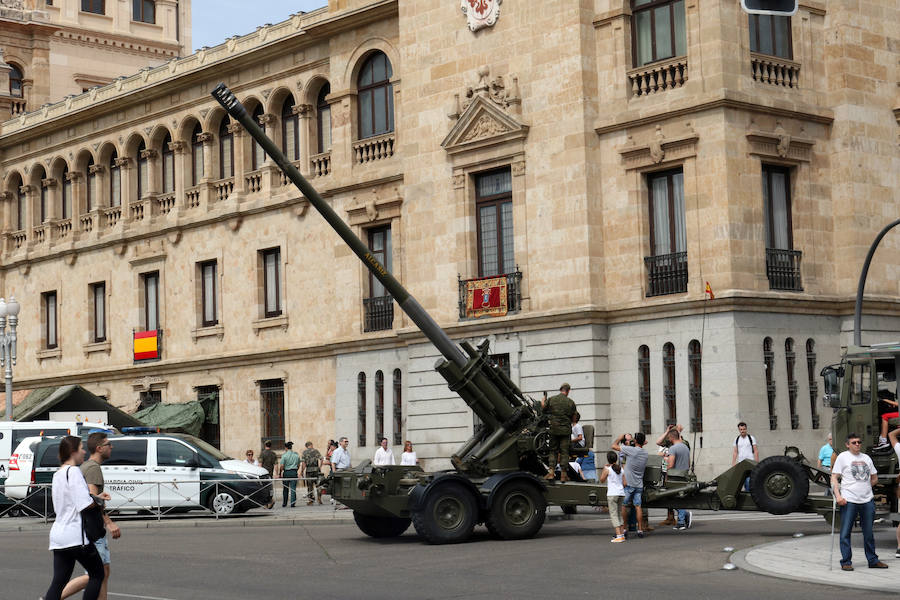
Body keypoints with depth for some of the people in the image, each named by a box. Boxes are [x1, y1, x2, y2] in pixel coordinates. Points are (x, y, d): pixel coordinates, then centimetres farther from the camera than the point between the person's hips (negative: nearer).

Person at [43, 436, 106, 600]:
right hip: (75, 535, -8)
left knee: (58, 582, 6)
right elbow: (85, 504, -20)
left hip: (58, 535, 8)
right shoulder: (74, 471, -12)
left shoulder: (58, 474, 17)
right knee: (97, 574, 5)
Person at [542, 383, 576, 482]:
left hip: (554, 429, 1)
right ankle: (563, 474, 3)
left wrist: (543, 401, 32)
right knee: (564, 451, 4)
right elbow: (573, 416, 4)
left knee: (553, 450, 10)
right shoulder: (570, 402, -4)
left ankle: (551, 472, -1)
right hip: (566, 430, -1)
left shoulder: (551, 400, -2)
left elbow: (544, 409, 13)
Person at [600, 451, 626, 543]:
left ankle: (619, 536, -14)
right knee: (620, 514, 17)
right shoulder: (621, 469, 9)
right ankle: (622, 534, 17)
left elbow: (602, 480, 6)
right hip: (621, 493, 6)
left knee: (614, 515, -5)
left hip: (612, 494, -6)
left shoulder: (607, 469, -7)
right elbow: (624, 483, 9)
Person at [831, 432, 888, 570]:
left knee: (869, 533, 11)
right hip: (849, 501, -5)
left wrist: (865, 488, 13)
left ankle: (873, 560, 20)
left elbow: (874, 477, 26)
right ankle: (846, 562, 2)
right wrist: (838, 495, -14)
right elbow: (834, 478, -4)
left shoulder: (866, 458, 16)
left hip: (867, 500, 5)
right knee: (845, 533, -3)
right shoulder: (842, 457, 1)